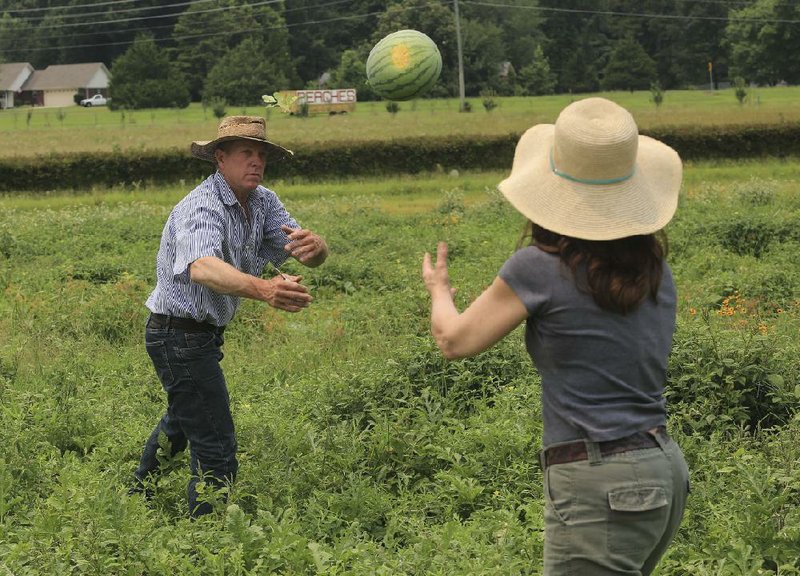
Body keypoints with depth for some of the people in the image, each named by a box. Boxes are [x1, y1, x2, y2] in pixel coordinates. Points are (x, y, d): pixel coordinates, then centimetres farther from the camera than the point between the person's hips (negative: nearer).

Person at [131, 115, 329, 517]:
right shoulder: (202, 208, -27)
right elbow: (202, 268, -48)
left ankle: (138, 496, 54)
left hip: (200, 335, 10)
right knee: (215, 448, -13)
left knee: (183, 418, 32)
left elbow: (314, 257, -11)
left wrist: (314, 246, -38)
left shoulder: (262, 202, 0)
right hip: (180, 337, -10)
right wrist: (264, 289, -67)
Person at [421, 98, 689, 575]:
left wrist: (439, 291, 23)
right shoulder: (654, 268, 6)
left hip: (602, 486, -8)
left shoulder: (541, 268, -12)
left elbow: (455, 340, 1)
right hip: (664, 467, 8)